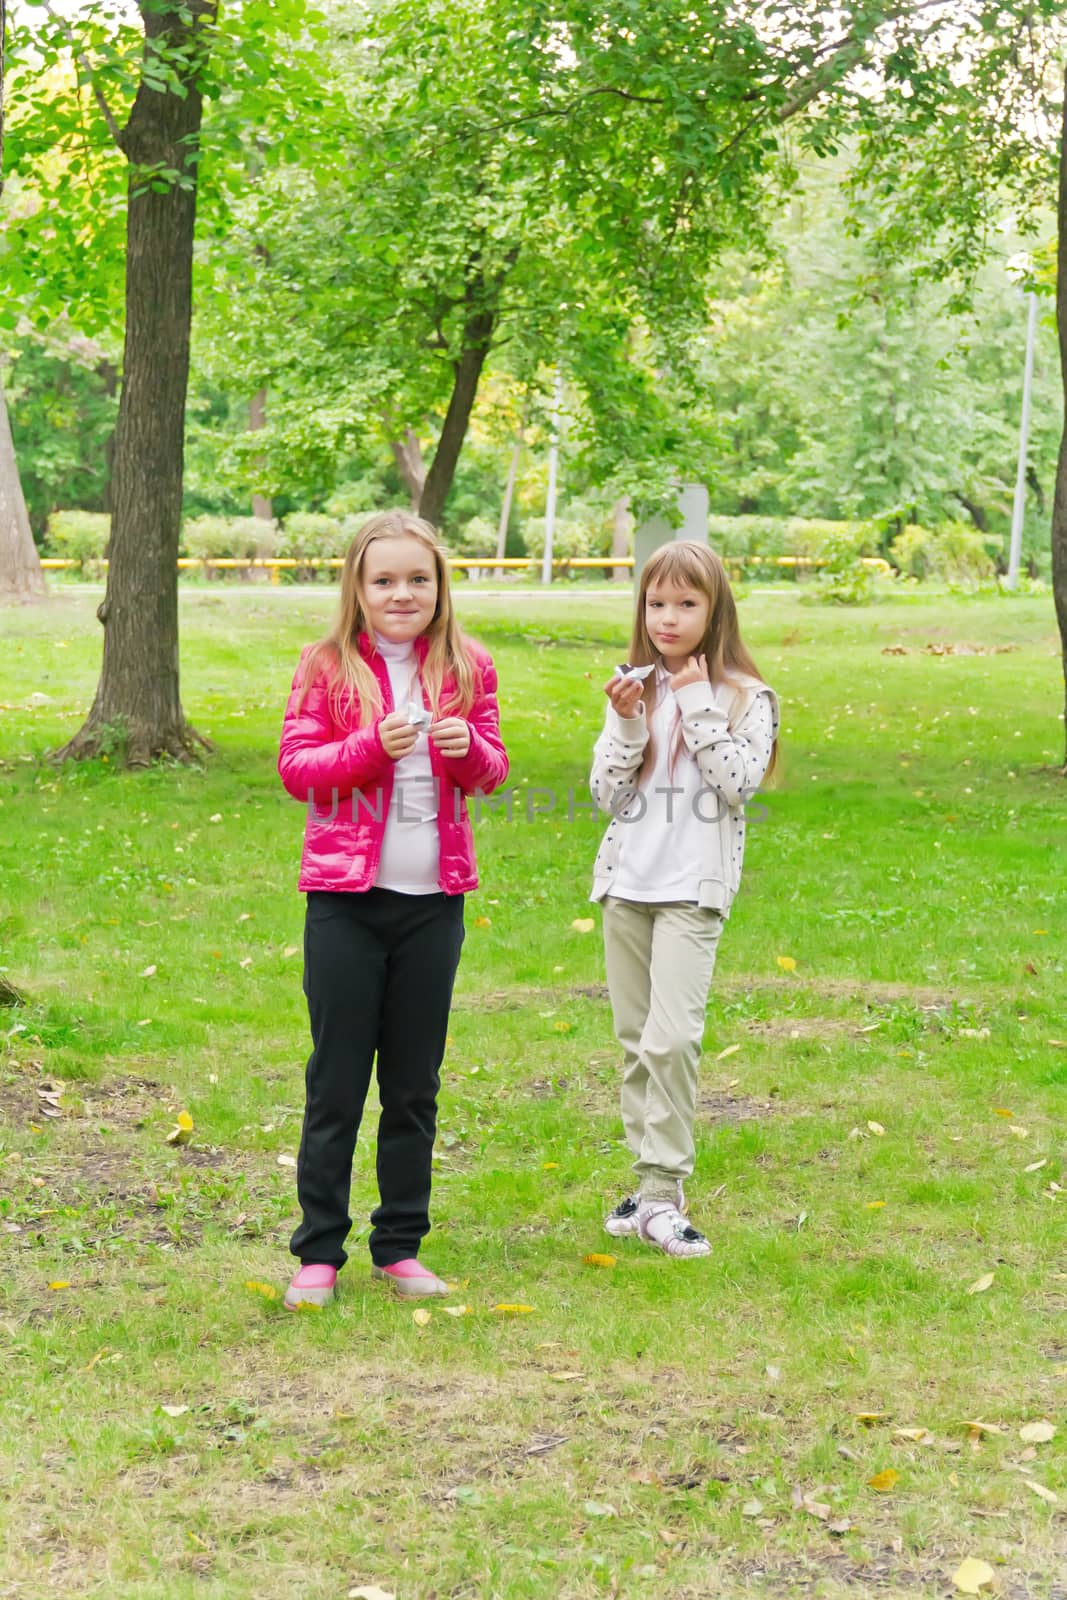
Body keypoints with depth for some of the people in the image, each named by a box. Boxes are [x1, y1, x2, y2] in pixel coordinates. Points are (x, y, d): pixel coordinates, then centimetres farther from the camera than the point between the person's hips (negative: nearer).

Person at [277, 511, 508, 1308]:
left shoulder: (467, 668, 5)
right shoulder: (327, 666, -2)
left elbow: (492, 770, 10)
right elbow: (295, 766, -6)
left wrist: (469, 747, -13)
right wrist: (373, 745, -21)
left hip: (434, 900, 3)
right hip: (346, 897, -2)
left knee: (415, 1085, 11)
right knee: (337, 1084, 3)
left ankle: (400, 1244, 22)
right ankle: (319, 1252, 12)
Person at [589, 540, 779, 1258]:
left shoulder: (745, 698, -1)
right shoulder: (632, 689, 9)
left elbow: (740, 782, -13)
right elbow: (608, 794, 4)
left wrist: (699, 709, -13)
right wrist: (627, 725, -10)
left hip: (694, 889, -4)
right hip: (628, 881, 5)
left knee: (671, 1037, -16)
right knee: (635, 1038, 9)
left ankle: (663, 1196, -10)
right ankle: (650, 1179, 18)